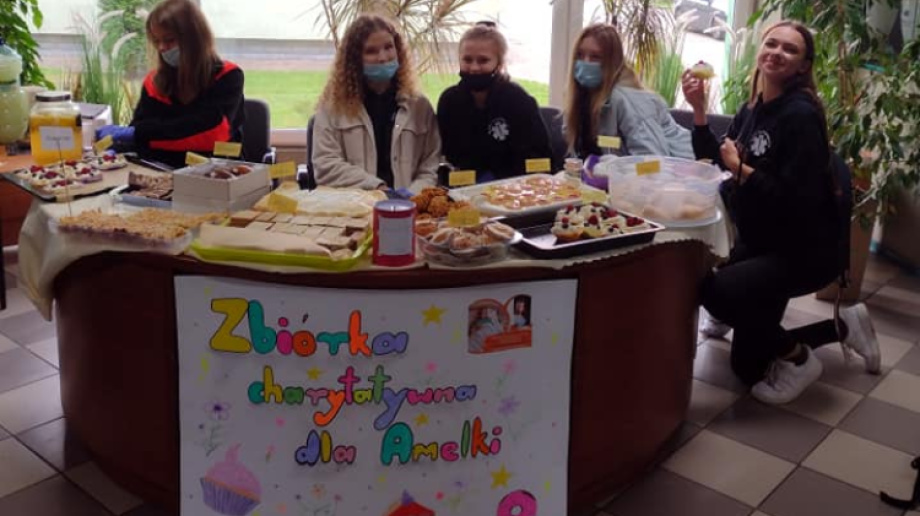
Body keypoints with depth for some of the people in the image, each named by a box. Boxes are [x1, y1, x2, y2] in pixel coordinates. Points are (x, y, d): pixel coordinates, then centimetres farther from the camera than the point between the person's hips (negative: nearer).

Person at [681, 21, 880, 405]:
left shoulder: (801, 115, -21)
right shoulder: (751, 110, 4)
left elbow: (797, 199, -28)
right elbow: (711, 163, 6)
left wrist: (741, 168, -22)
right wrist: (699, 111, -5)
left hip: (805, 251, -8)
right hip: (759, 244, 8)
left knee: (716, 289, -33)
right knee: (746, 365, 12)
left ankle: (795, 357, -8)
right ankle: (842, 327, 31)